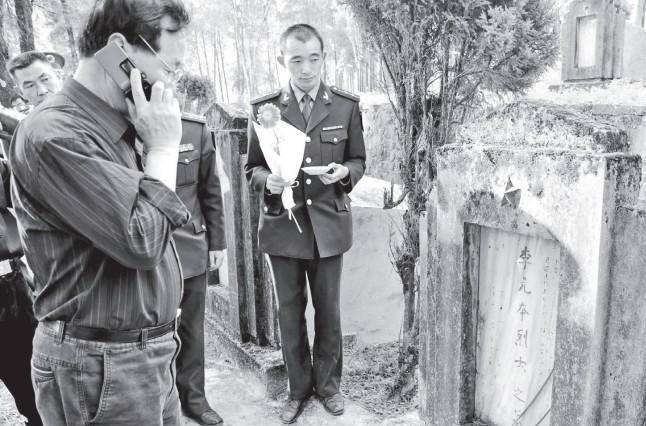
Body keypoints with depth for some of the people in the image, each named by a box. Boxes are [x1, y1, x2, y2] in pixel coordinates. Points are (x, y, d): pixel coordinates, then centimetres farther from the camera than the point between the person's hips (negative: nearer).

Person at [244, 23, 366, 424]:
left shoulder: (347, 105, -1)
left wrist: (344, 172, -15)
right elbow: (252, 167, 4)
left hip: (329, 224, 0)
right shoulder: (264, 107, -2)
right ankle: (299, 388, 31)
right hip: (282, 225, 0)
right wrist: (268, 180, -18)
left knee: (328, 309, 12)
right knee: (290, 311, 11)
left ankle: (328, 384, 34)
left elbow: (359, 161, 8)